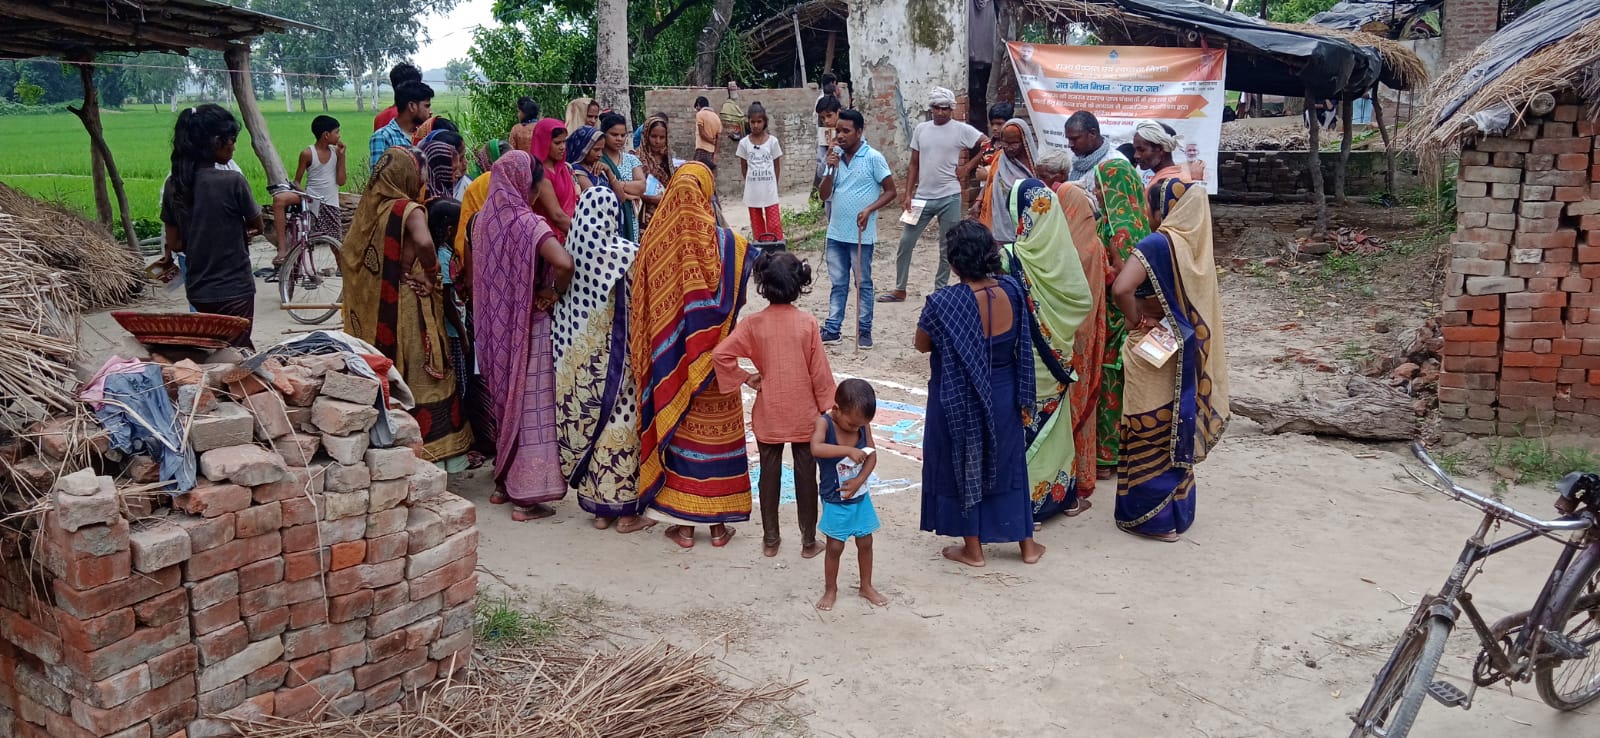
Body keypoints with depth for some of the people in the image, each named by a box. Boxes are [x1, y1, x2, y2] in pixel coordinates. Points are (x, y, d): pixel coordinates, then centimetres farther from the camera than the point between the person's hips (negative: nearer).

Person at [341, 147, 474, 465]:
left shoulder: (368, 207, 6)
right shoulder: (409, 209, -14)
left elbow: (349, 255, 12)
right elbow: (424, 242, -34)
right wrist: (431, 272, -18)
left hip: (372, 311, 7)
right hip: (407, 310, -7)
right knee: (414, 374, 2)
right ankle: (427, 442, 7)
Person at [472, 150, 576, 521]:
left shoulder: (483, 220, 3)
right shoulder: (527, 223, -18)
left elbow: (477, 272, 13)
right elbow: (564, 263, -32)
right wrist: (556, 292, -14)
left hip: (494, 326, 7)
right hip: (528, 326, -7)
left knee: (504, 400, 19)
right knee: (530, 405, 0)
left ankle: (503, 482, 28)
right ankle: (526, 495, 4)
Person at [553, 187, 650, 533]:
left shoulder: (571, 249, -2)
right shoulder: (626, 252, -14)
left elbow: (561, 299, 4)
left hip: (576, 356, 5)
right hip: (615, 354, -4)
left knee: (587, 421, 12)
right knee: (619, 423, 4)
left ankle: (597, 508, 21)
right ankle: (625, 510, 12)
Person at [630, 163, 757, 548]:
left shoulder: (654, 242, -10)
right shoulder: (728, 243, -12)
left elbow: (641, 307, -3)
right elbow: (737, 300, -4)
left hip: (670, 361, 1)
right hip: (713, 358, -1)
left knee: (675, 430, 11)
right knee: (717, 432, 10)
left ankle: (683, 524, 17)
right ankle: (719, 523, 18)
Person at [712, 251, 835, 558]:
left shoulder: (754, 323, -10)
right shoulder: (807, 322, -11)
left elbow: (721, 354, -18)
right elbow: (820, 371, -8)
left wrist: (745, 378, -5)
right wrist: (827, 408, 2)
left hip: (769, 414, 1)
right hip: (804, 414, -1)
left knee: (770, 474, 13)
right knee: (805, 475, 10)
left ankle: (770, 539, 23)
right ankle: (809, 541, 18)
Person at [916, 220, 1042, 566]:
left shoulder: (943, 303, -24)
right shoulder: (1011, 290, -11)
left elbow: (922, 345, -8)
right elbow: (1020, 344, 1)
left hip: (959, 400, -4)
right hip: (1002, 395, 4)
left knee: (964, 467, 14)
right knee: (1008, 463, 19)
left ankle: (973, 548, 27)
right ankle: (1027, 544, 31)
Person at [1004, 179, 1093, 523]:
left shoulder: (1011, 256, -18)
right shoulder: (1063, 249, -8)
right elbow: (1084, 299, -1)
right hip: (1057, 354, 4)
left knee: (1025, 426, 8)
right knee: (1056, 421, 18)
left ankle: (1028, 501, 13)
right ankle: (1063, 494, 29)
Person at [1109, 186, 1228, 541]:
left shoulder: (1159, 243, -18)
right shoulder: (1197, 246, 4)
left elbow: (1121, 289, -30)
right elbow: (1201, 303, 11)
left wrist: (1137, 320, -14)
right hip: (1184, 349, 7)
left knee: (1149, 431, 4)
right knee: (1174, 429, 17)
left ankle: (1151, 516, 12)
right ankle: (1177, 511, 27)